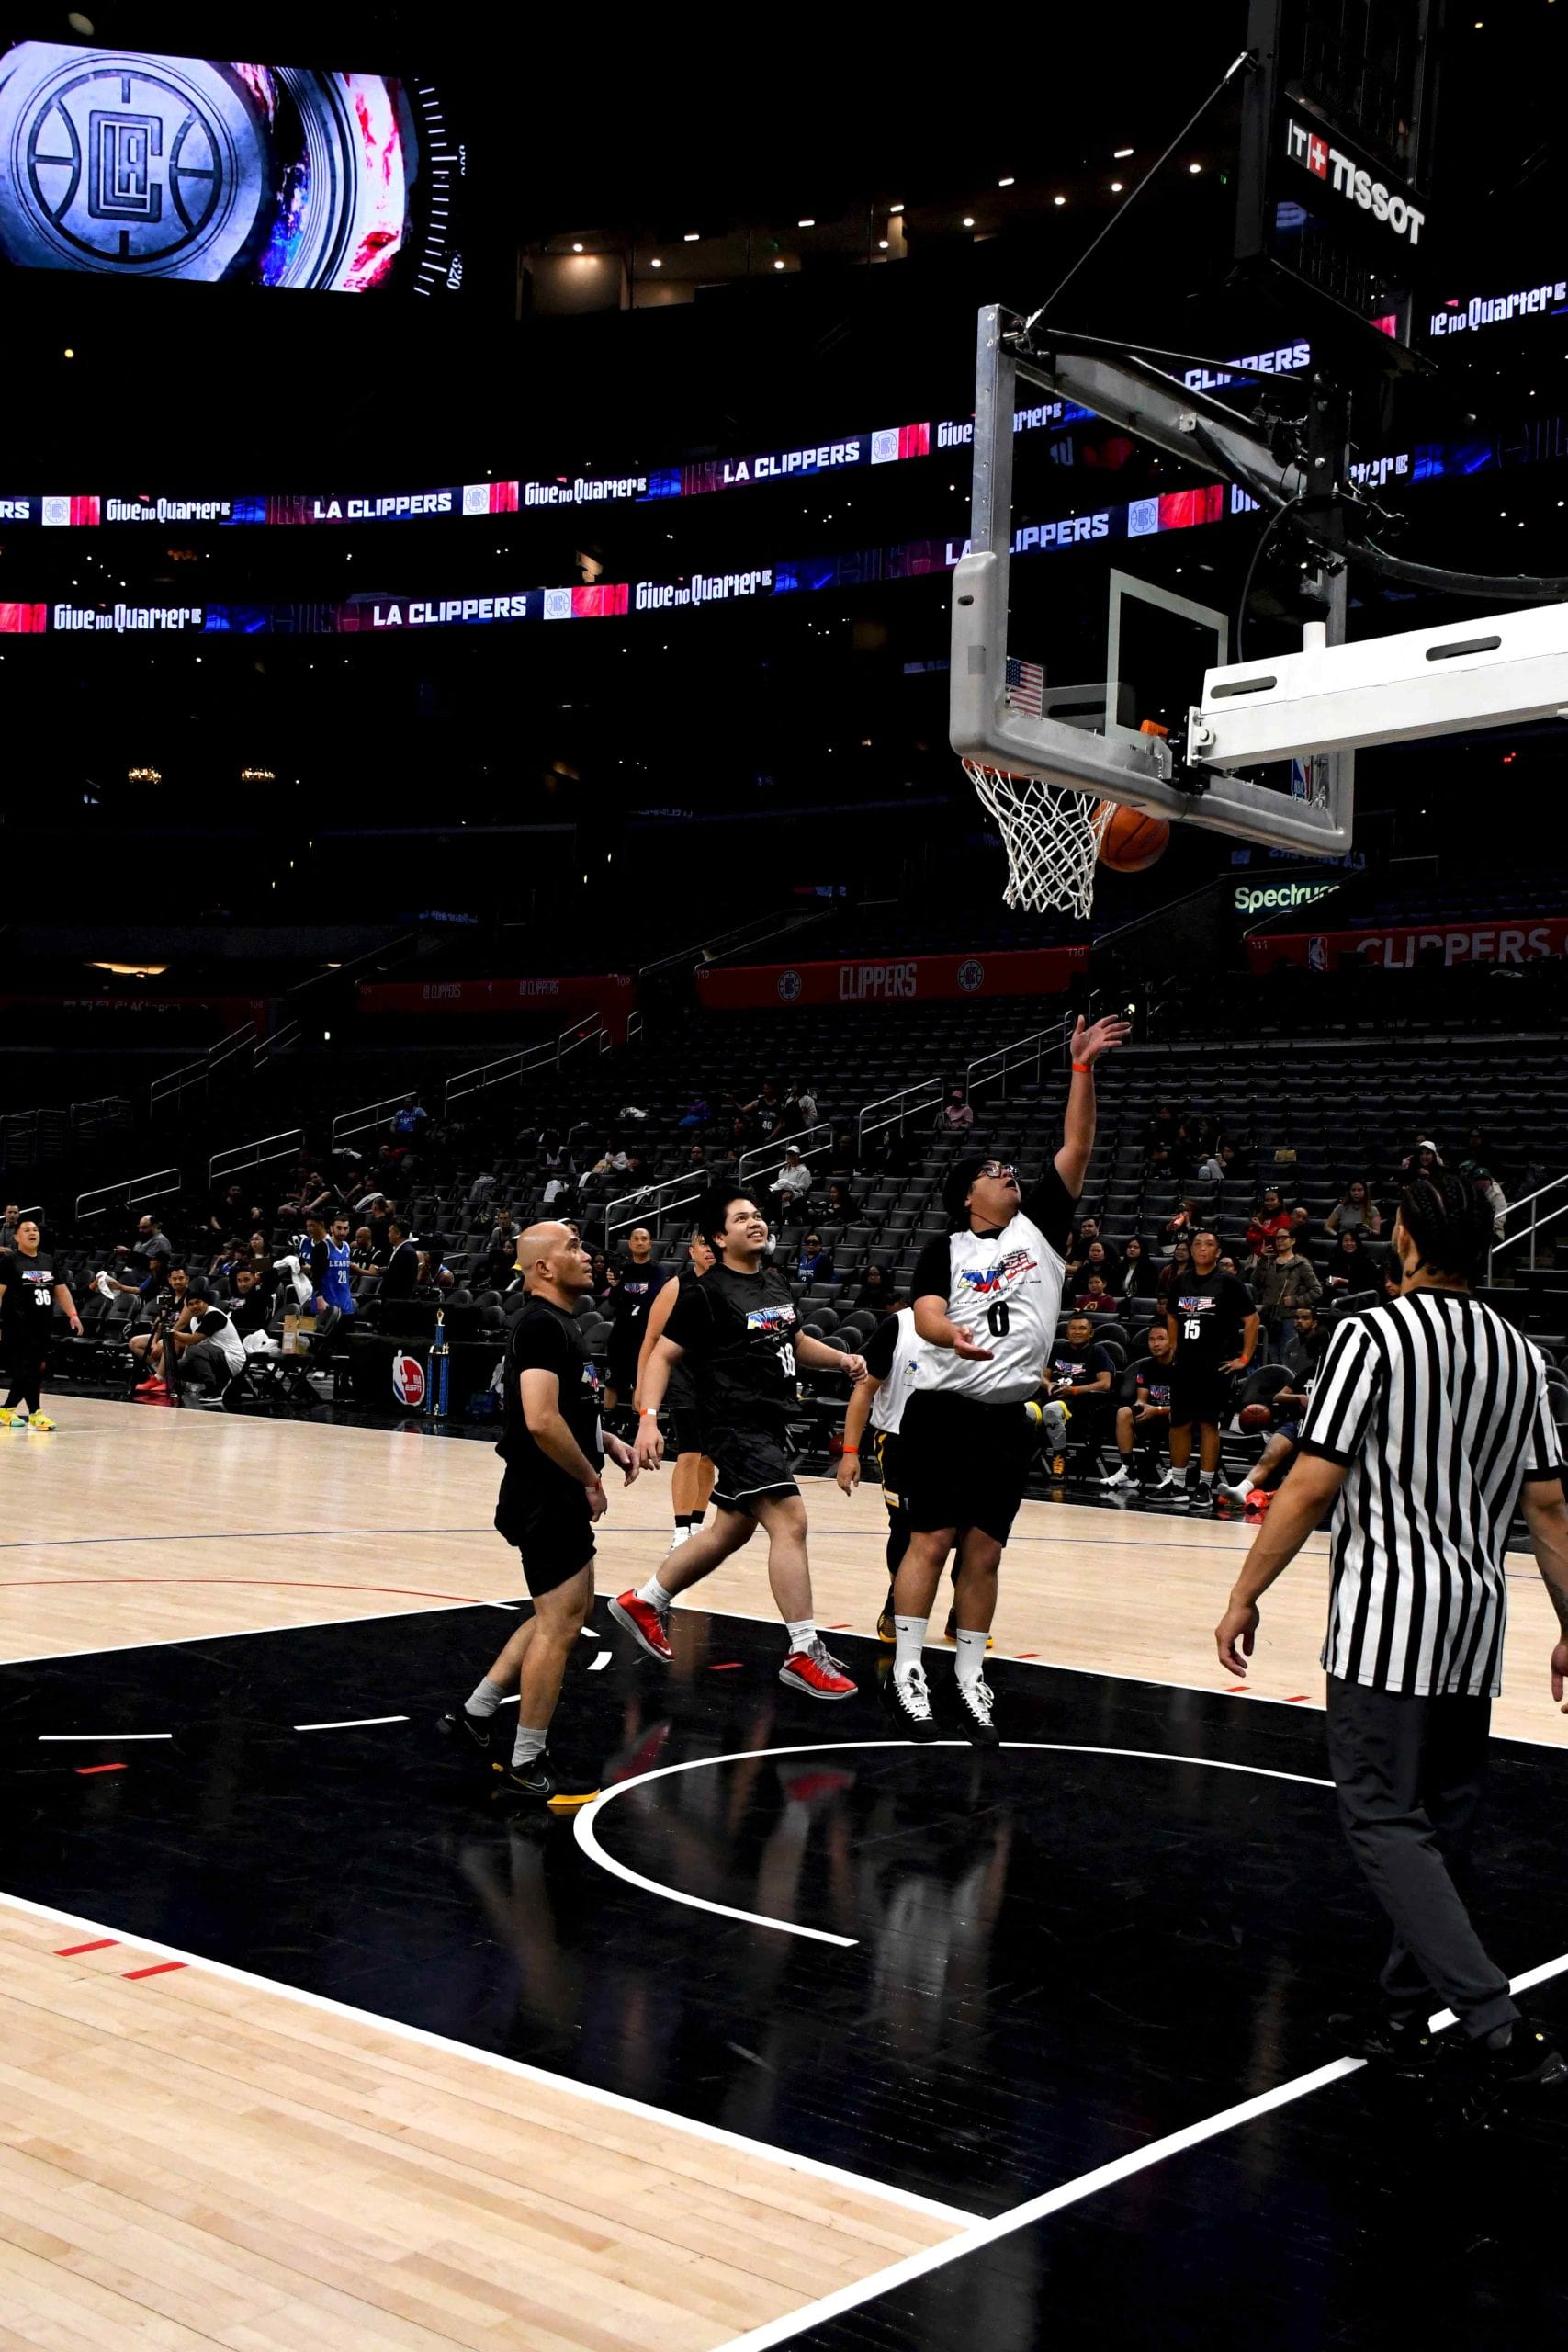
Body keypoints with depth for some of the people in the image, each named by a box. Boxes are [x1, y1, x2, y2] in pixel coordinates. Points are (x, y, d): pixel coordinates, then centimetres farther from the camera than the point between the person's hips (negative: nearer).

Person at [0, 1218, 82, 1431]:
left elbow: (61, 1289, 19)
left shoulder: (48, 1261, 15)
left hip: (42, 1325, 7)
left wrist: (73, 1314, 8)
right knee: (26, 1369, -9)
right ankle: (35, 1413, -5)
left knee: (35, 1369, 10)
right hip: (18, 1325, -7)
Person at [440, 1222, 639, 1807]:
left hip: (558, 1497, 10)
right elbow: (541, 1421, -28)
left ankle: (476, 1714, 26)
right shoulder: (541, 1325, -18)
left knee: (571, 1609, 20)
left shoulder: (561, 1322, 14)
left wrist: (608, 1443, 13)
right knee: (560, 1622, -3)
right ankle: (527, 1767, 7)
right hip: (546, 1497, -10)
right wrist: (590, 1479, -17)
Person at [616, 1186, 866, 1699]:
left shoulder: (776, 1282, 12)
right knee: (790, 1521, -16)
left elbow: (795, 1341, 27)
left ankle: (644, 1602, 34)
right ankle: (804, 1653, -11)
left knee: (732, 1530, 18)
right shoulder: (708, 1293, -10)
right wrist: (648, 1420, -20)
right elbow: (662, 1356, -9)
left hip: (768, 1425, 9)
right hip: (736, 1425, -9)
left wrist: (841, 1359, 9)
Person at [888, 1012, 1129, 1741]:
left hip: (1009, 1417, 3)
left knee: (984, 1552, 8)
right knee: (931, 1539, -3)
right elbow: (926, 1317, -13)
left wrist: (1082, 1066, -6)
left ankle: (969, 1677, 17)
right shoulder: (945, 1249, 1)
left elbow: (1076, 1146, 2)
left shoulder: (1039, 1226, 9)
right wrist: (953, 1336, -36)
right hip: (946, 1410, -3)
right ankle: (905, 1673, 6)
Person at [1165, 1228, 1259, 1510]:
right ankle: (1176, 1481, 17)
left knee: (1209, 1424, -2)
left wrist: (1245, 1358, -7)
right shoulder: (1180, 1284, 9)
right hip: (1184, 1364, 5)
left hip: (1215, 1366, -5)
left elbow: (1251, 1319, -5)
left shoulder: (1229, 1283, -6)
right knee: (1179, 1423, 7)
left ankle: (1205, 1485, 4)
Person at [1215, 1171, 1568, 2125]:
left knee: (1387, 1822, -5)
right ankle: (1405, 2013, 25)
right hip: (1477, 1617, 7)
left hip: (1389, 1615, -7)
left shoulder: (1373, 1334, -10)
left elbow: (1312, 1486, -13)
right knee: (1438, 1821, 16)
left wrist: (1246, 1596, -5)